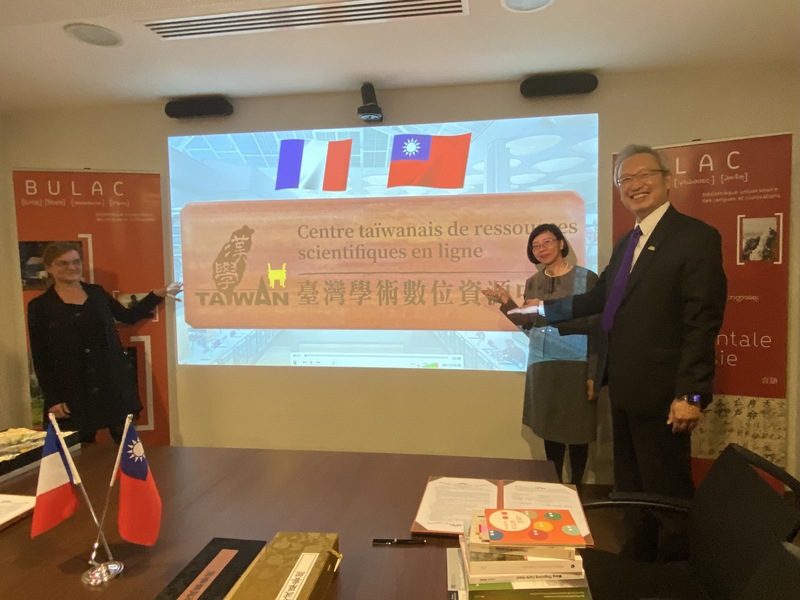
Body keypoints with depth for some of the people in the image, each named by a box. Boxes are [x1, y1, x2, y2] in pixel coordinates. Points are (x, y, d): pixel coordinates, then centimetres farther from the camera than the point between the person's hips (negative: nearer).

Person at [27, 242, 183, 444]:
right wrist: (52, 399, -8)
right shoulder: (40, 306, -3)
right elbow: (40, 359, -3)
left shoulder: (97, 293, 8)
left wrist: (157, 295, 9)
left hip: (114, 383, 3)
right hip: (73, 392, -3)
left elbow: (128, 316, 19)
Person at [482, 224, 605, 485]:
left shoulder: (586, 278, -5)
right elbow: (530, 327, 8)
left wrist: (594, 375, -11)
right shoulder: (533, 283, 8)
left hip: (576, 368, -4)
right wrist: (506, 303, -2)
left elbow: (596, 331, -7)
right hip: (542, 367, 4)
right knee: (550, 429, 11)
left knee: (576, 431, 5)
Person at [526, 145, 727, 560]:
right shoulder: (627, 242, 14)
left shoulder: (696, 237, -12)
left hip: (660, 393, -8)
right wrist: (544, 308, 26)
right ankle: (637, 561, 36)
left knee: (667, 492, 5)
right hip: (626, 390, 9)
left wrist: (691, 394, -20)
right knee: (631, 488, 19)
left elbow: (703, 323, -17)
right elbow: (600, 298, 20)